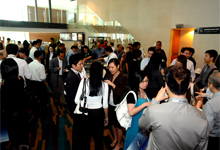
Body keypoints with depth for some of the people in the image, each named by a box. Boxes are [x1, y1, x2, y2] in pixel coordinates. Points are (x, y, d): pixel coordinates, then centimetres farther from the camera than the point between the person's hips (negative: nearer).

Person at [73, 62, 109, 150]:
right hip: (98, 113, 1)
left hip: (85, 112, 0)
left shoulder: (84, 81, -16)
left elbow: (77, 100, -12)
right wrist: (106, 117, 8)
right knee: (98, 136, 22)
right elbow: (105, 104, -7)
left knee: (84, 136, 21)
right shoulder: (104, 85, -13)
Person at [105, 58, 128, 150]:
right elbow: (108, 89, 8)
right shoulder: (110, 75, 2)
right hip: (110, 104, 6)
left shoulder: (123, 77, -15)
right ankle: (115, 139, 45)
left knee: (118, 125, 10)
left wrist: (112, 84, -27)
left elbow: (121, 92, -21)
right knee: (112, 123, 21)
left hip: (118, 106, -5)